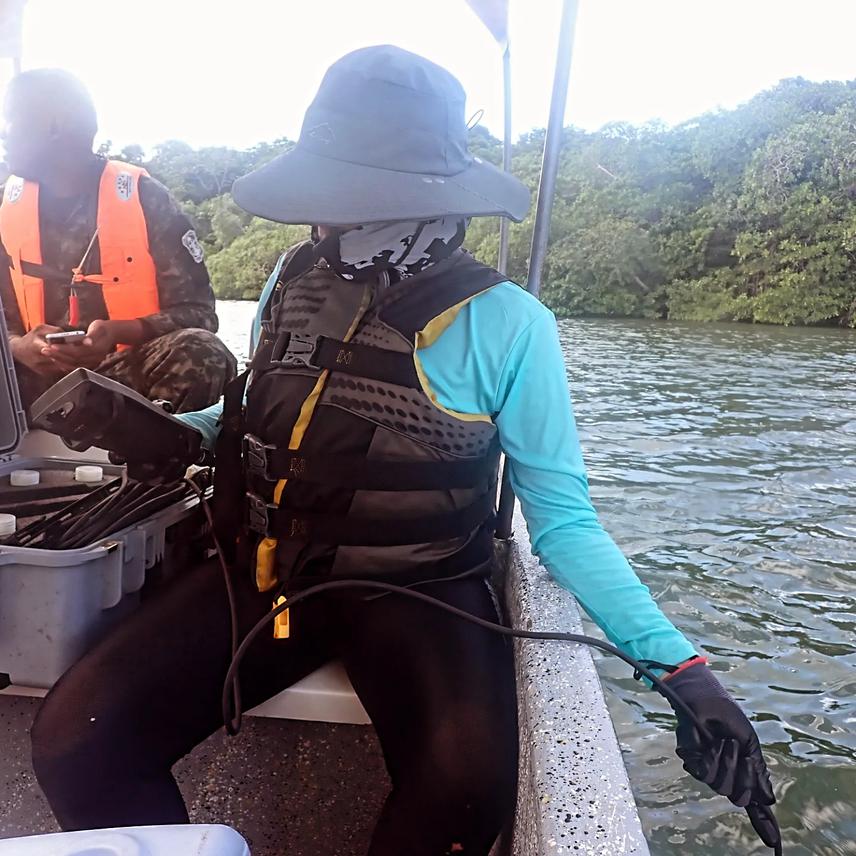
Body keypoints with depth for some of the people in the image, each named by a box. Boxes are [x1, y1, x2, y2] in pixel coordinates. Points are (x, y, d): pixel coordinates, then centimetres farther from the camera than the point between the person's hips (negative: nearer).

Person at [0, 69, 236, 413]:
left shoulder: (144, 198, -5)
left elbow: (197, 311, -7)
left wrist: (119, 333, -24)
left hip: (130, 371, -2)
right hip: (42, 377, 2)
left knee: (201, 355, -32)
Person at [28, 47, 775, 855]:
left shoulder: (505, 324, -10)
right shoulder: (296, 278, 3)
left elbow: (562, 518, -5)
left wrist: (674, 660, -16)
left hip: (413, 587, -3)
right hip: (264, 568, 4)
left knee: (464, 782, -32)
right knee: (75, 738, -16)